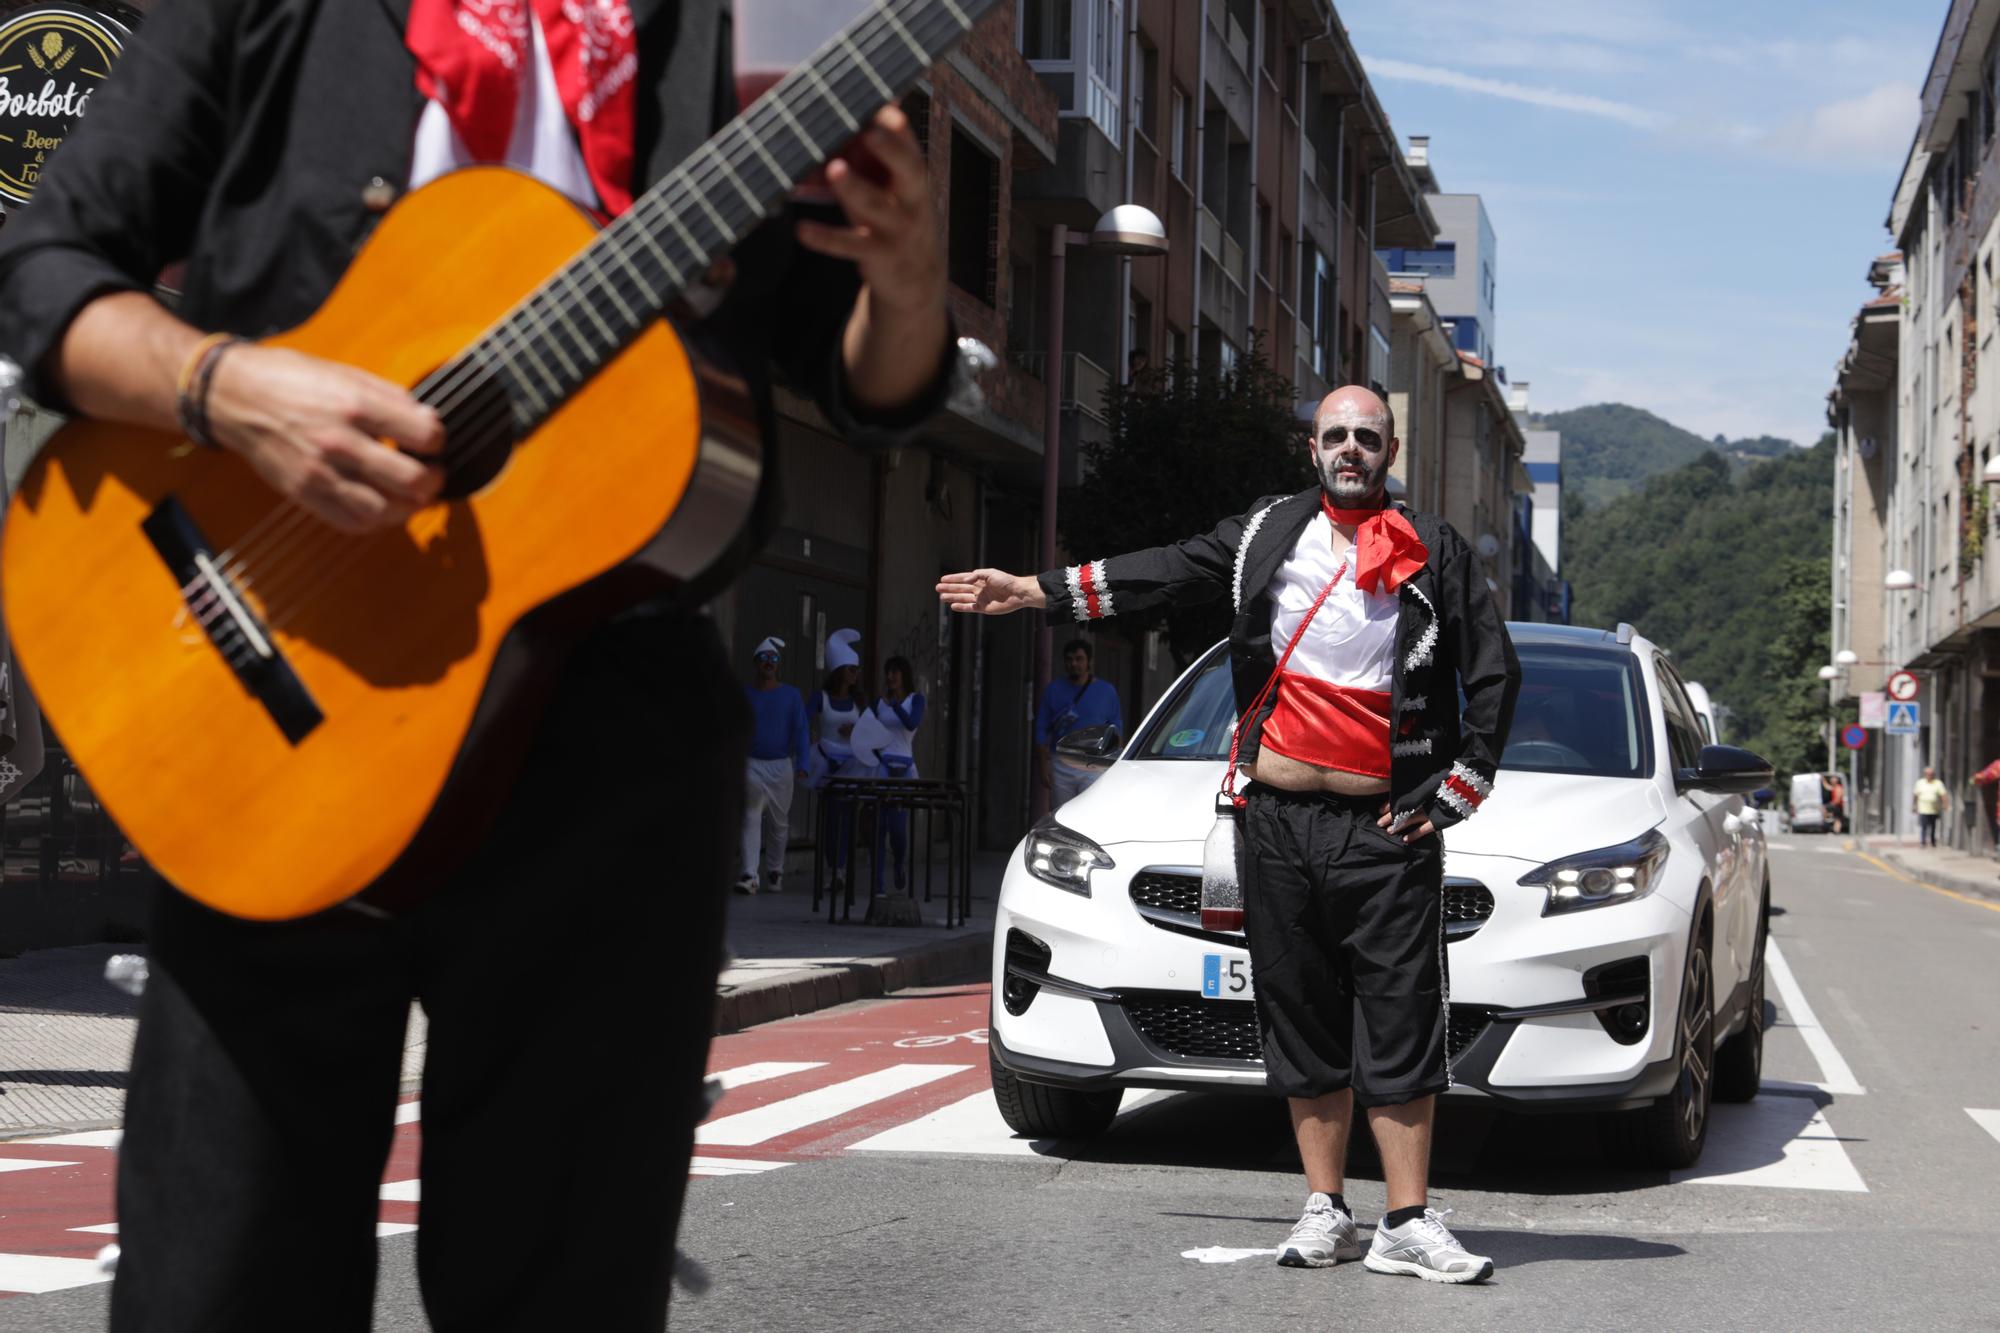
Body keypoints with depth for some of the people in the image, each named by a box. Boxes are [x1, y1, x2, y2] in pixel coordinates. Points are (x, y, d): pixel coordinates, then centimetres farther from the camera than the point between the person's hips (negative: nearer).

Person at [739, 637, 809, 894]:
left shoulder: (791, 695, 4)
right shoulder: (744, 695, 5)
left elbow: (801, 731, -1)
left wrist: (801, 764, -12)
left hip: (781, 765, 1)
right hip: (752, 764, -1)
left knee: (779, 822, 8)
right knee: (751, 819, -12)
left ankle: (774, 872, 23)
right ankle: (749, 875, -18)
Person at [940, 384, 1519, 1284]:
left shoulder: (1433, 552, 3)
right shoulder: (1267, 532, 10)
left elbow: (1494, 675, 6)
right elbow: (1166, 575, 18)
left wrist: (1457, 792, 0)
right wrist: (1035, 592, 16)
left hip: (1385, 831, -3)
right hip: (1277, 821, 3)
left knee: (1400, 1025, -5)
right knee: (1303, 1020, 6)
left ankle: (1408, 1226, -2)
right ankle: (1325, 1212, 14)